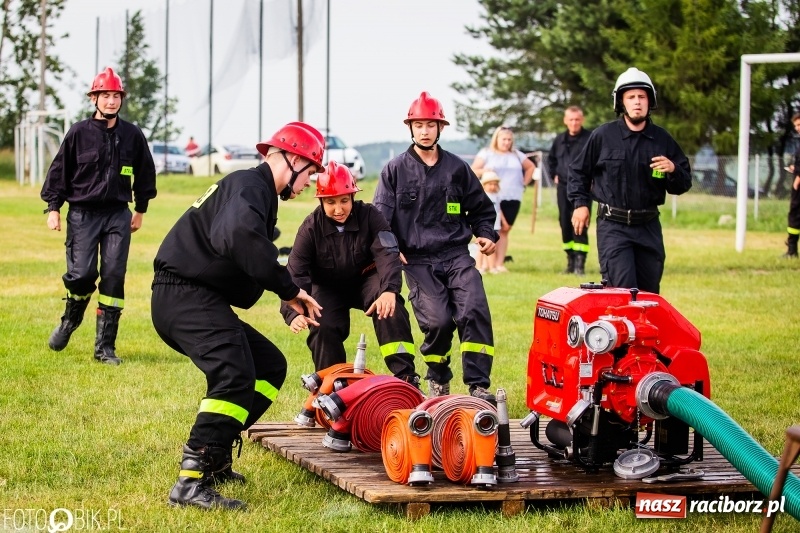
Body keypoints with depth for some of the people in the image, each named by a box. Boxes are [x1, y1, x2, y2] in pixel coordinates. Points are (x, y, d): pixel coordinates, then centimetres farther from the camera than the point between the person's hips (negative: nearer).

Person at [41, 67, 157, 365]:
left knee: (114, 277, -4)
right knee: (81, 274, -10)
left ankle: (105, 346, 2)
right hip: (82, 214, -2)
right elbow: (59, 170, 3)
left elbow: (145, 173, 17)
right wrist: (53, 208, -2)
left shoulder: (132, 135, 5)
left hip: (118, 215, 2)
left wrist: (141, 209, 19)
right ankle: (70, 321, 23)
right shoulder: (79, 132, -1)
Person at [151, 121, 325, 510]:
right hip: (184, 294, -11)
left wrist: (291, 301, 11)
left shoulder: (259, 192, 24)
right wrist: (288, 289, -27)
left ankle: (215, 460, 15)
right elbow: (240, 238, -33)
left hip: (203, 302, 11)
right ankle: (190, 483, -30)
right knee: (235, 376, -27)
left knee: (270, 366, 15)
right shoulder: (248, 185, -12)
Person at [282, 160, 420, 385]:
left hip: (366, 280, -1)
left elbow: (387, 254, -31)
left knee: (389, 306, -30)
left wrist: (389, 289, -51)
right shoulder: (310, 229, -18)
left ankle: (405, 375, -32)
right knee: (324, 329, -23)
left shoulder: (369, 216, -19)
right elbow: (296, 274, -24)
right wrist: (294, 312, -42)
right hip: (328, 289, 1)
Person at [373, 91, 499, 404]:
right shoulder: (395, 170, 7)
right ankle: (438, 380, 10)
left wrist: (486, 234, 8)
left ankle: (478, 385, -15)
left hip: (457, 256, 2)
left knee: (474, 311, -19)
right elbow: (380, 216, 6)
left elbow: (481, 208, 24)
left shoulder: (457, 168, 13)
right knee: (438, 320, -17)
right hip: (417, 261, -2)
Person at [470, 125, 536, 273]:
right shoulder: (486, 153, 4)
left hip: (513, 198, 4)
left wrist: (524, 183, 16)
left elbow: (531, 167, 28)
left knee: (505, 230, 1)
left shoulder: (516, 155, 16)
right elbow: (473, 171, -1)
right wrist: (484, 171, -21)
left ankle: (500, 263, 1)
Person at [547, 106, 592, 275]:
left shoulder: (591, 138, -7)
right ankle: (570, 261, 16)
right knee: (565, 223, 8)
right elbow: (551, 158, 27)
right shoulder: (560, 139, 11)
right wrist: (554, 175, 16)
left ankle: (580, 262, -10)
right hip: (563, 187, 6)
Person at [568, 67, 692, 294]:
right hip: (613, 227, -4)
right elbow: (579, 170, 12)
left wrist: (673, 170, -11)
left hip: (649, 227, 4)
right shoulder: (603, 135, -1)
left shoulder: (662, 139, 7)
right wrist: (580, 203, 3)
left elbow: (684, 184, 10)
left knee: (650, 293, 8)